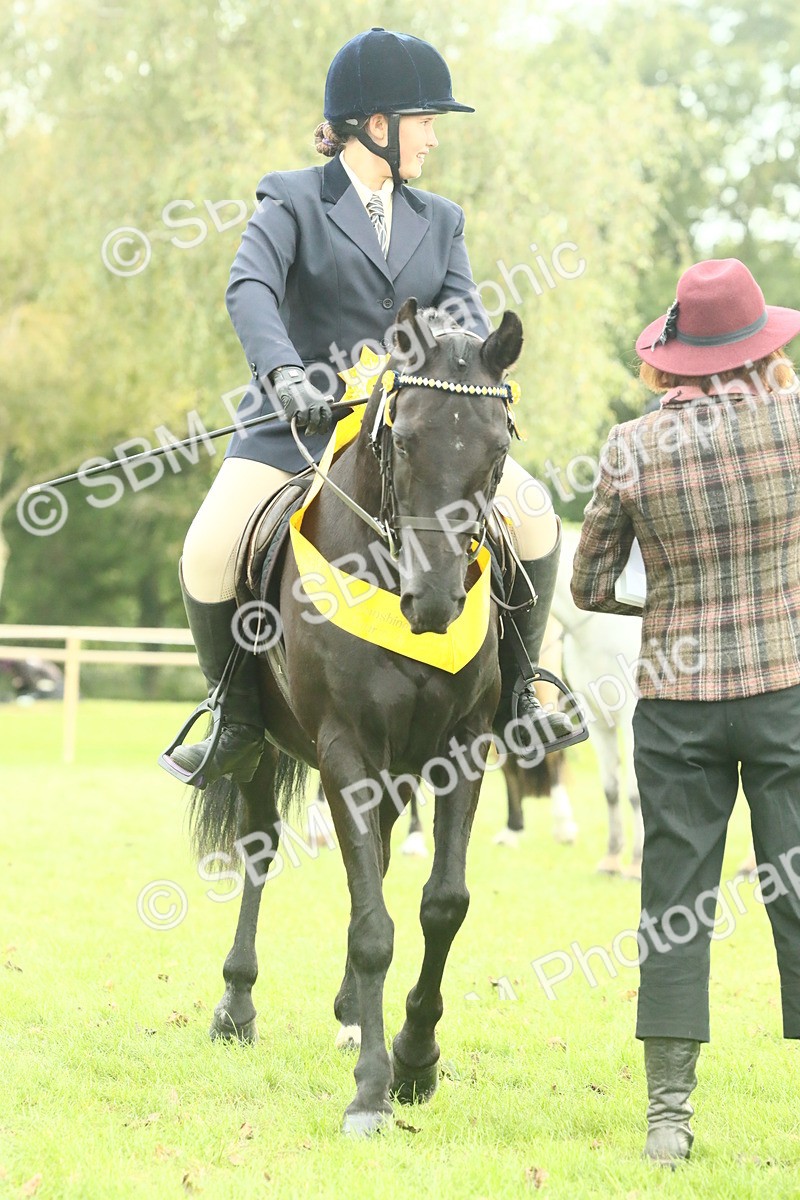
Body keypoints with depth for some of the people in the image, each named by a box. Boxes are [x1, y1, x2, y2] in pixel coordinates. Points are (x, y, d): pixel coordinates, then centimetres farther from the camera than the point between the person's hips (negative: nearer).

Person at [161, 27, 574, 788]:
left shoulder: (438, 220, 14)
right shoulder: (292, 202, -2)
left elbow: (463, 316, 1)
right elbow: (250, 289, -20)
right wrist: (282, 372, -39)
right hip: (298, 425, -4)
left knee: (534, 514, -12)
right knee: (209, 554, -25)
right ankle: (240, 720, -2)